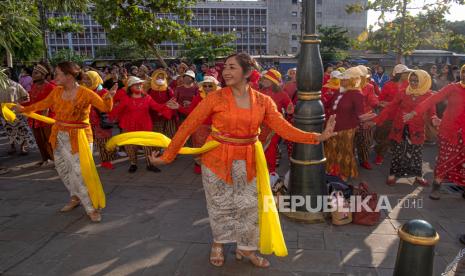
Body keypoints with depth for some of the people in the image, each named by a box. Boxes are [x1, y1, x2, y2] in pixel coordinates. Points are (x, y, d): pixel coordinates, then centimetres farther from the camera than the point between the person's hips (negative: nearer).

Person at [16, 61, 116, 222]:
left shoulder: (86, 93, -16)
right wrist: (24, 109, 24)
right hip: (60, 137, 7)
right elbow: (44, 104, 17)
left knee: (80, 172, -7)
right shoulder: (57, 91, 1)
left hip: (78, 137, -6)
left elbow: (105, 108, -19)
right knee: (64, 170, 16)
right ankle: (76, 198, 37)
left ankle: (91, 208, 6)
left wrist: (108, 97, -39)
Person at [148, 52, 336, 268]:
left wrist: (318, 137, -19)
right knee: (220, 205, 14)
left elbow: (285, 129, -9)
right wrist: (167, 156, -14)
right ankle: (218, 243, 42)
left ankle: (246, 248, 37)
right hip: (217, 158, -2)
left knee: (249, 206, 12)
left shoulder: (263, 101, -6)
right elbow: (188, 126, -13)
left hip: (247, 161, 2)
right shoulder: (215, 98, -14)